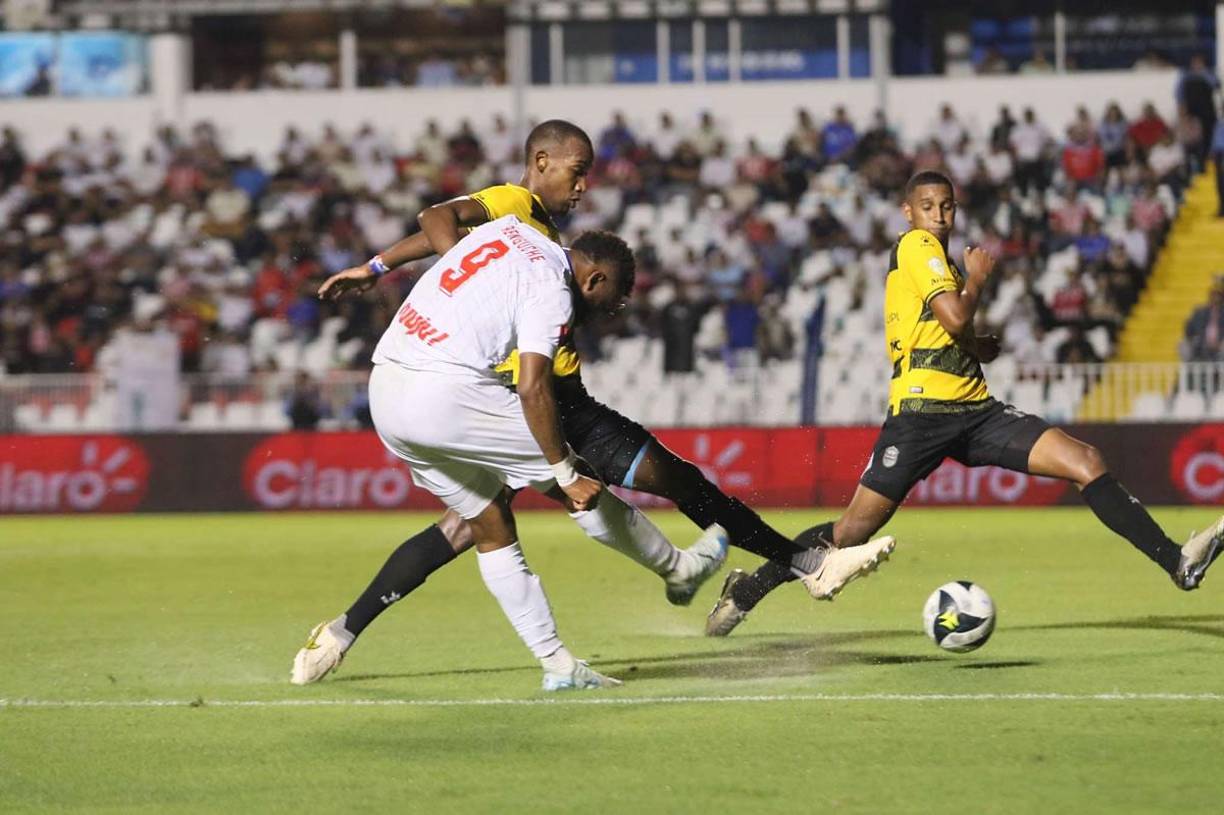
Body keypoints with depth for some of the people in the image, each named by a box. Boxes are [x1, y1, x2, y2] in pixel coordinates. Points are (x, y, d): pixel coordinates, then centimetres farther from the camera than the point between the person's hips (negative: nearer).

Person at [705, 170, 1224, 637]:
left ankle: (1177, 562, -13)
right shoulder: (916, 246, -3)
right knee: (854, 530, -6)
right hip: (921, 409, -8)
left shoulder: (940, 257, 23)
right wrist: (977, 278, 2)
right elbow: (955, 317, -16)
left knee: (1086, 462, -8)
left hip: (975, 410, 8)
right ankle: (747, 590, 12)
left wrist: (981, 347, 13)